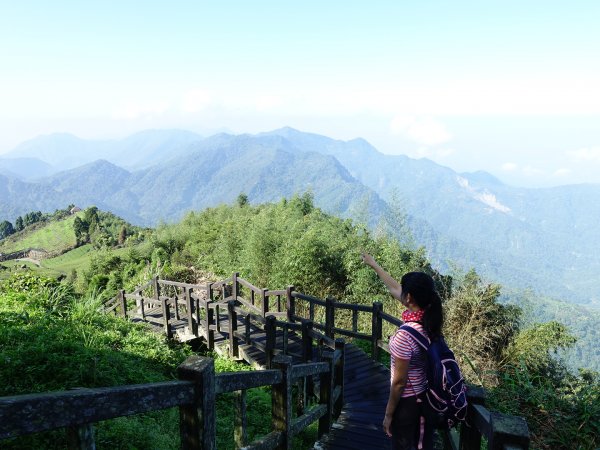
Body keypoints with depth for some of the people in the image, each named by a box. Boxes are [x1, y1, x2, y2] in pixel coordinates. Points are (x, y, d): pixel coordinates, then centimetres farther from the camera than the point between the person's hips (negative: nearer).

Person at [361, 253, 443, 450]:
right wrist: (374, 265, 15)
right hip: (428, 397, 7)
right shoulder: (429, 317, -9)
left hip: (407, 402, -7)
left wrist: (388, 414, -9)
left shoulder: (404, 335, -31)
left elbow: (399, 381, -23)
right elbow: (394, 289, 4)